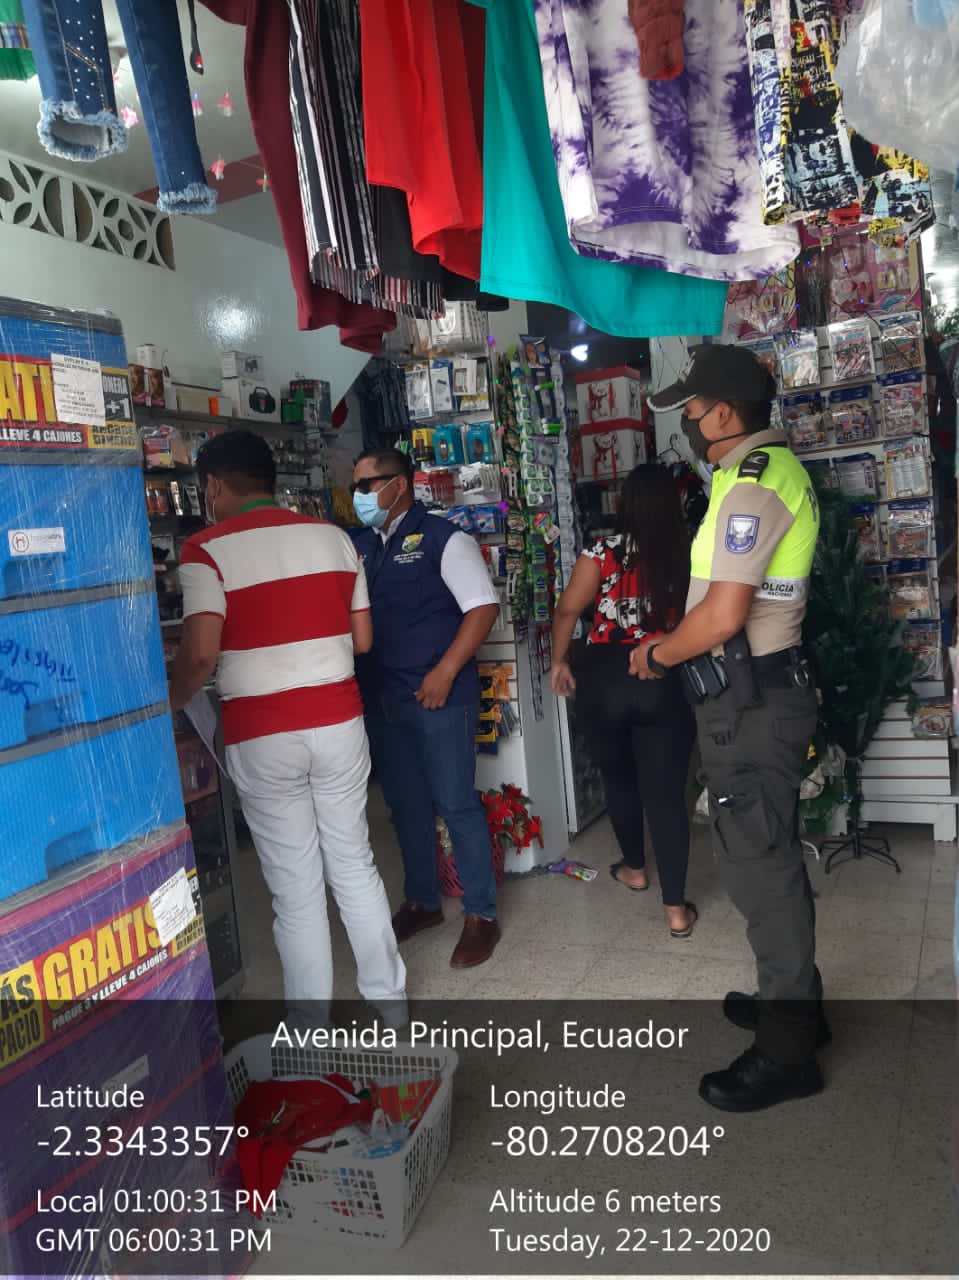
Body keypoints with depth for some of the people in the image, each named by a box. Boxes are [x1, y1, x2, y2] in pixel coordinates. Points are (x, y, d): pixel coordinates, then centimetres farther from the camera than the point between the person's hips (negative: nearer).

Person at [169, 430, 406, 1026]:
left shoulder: (208, 549, -8)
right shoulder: (334, 537, 6)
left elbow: (201, 653, -17)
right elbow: (362, 640, 7)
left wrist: (170, 704, 2)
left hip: (262, 736, -4)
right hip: (339, 721, 4)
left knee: (295, 885, 8)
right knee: (355, 865, 17)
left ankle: (315, 1026, 22)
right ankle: (390, 999, 30)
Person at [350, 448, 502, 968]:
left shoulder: (442, 537, -6)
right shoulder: (360, 545, 12)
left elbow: (483, 606, -11)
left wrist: (445, 671, -17)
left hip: (438, 696, -6)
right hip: (379, 698, 6)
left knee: (456, 803, 0)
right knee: (405, 806, 16)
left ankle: (480, 915, 14)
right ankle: (422, 902, 33)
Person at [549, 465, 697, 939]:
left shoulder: (605, 551, -4)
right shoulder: (689, 553, 0)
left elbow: (567, 610, -4)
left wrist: (559, 661, 9)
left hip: (604, 677, 0)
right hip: (667, 680, 0)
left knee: (618, 776, 22)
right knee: (666, 791, 4)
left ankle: (634, 868, 39)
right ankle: (676, 908, 7)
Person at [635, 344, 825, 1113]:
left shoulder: (750, 484, -19)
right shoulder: (775, 469, 13)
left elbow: (721, 615, -24)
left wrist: (656, 654, -7)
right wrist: (675, 647, 14)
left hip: (749, 701, -10)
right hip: (762, 690, 10)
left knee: (759, 866, -1)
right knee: (770, 856, 20)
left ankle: (786, 1050, 13)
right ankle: (793, 998, 37)